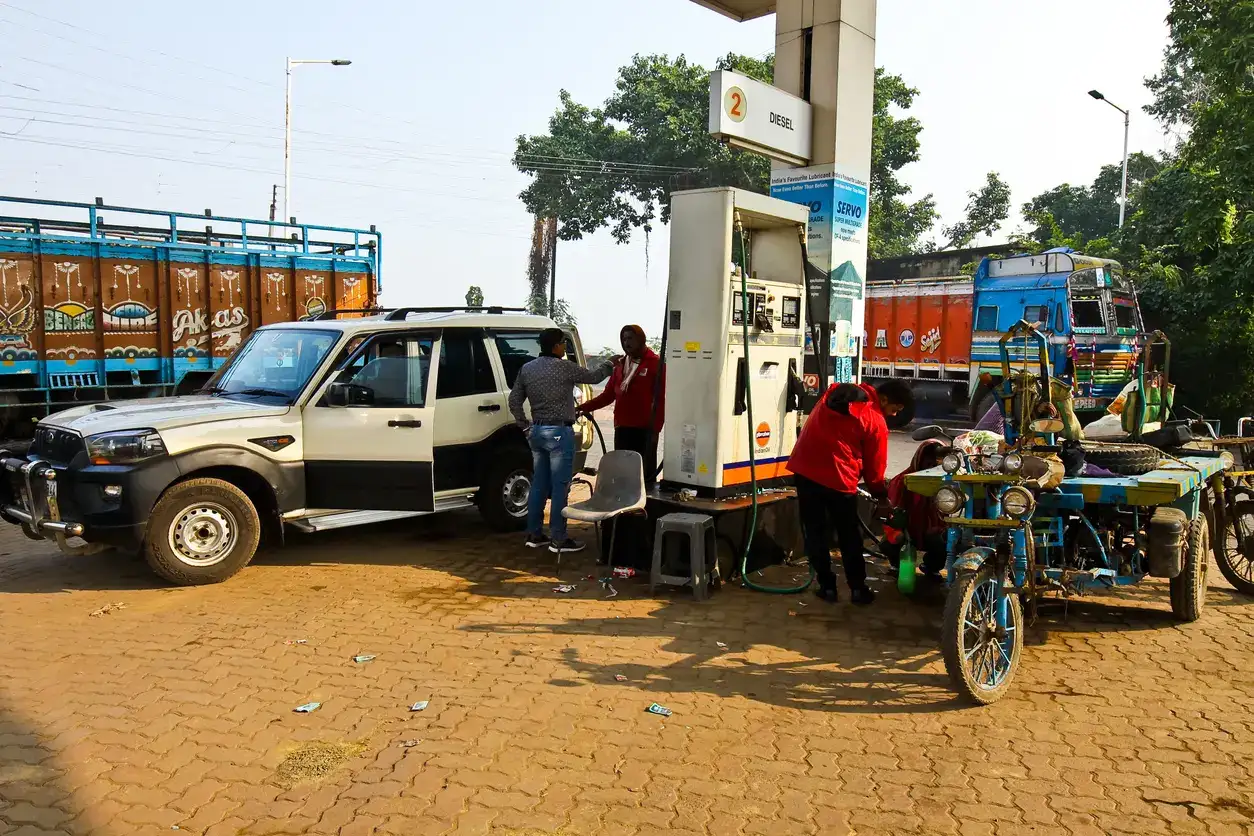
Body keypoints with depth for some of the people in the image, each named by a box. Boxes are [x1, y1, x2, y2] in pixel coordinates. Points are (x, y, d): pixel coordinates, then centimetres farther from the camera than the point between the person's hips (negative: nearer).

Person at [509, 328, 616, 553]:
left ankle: (534, 535, 19)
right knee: (560, 486, -2)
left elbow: (514, 401, 9)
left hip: (537, 432, 7)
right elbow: (593, 376, 3)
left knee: (538, 484, 13)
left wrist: (526, 427, 15)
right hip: (559, 433, -7)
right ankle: (558, 540, 1)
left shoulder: (527, 369, 7)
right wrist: (609, 363, 21)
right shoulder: (564, 367, -11)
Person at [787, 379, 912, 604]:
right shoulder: (876, 423, -5)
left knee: (815, 531, 12)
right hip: (838, 477, -4)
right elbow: (874, 467, 2)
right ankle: (858, 589, 18)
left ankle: (827, 586, 16)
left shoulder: (836, 392, 12)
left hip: (805, 468, 5)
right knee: (849, 536, 13)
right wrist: (881, 496, 19)